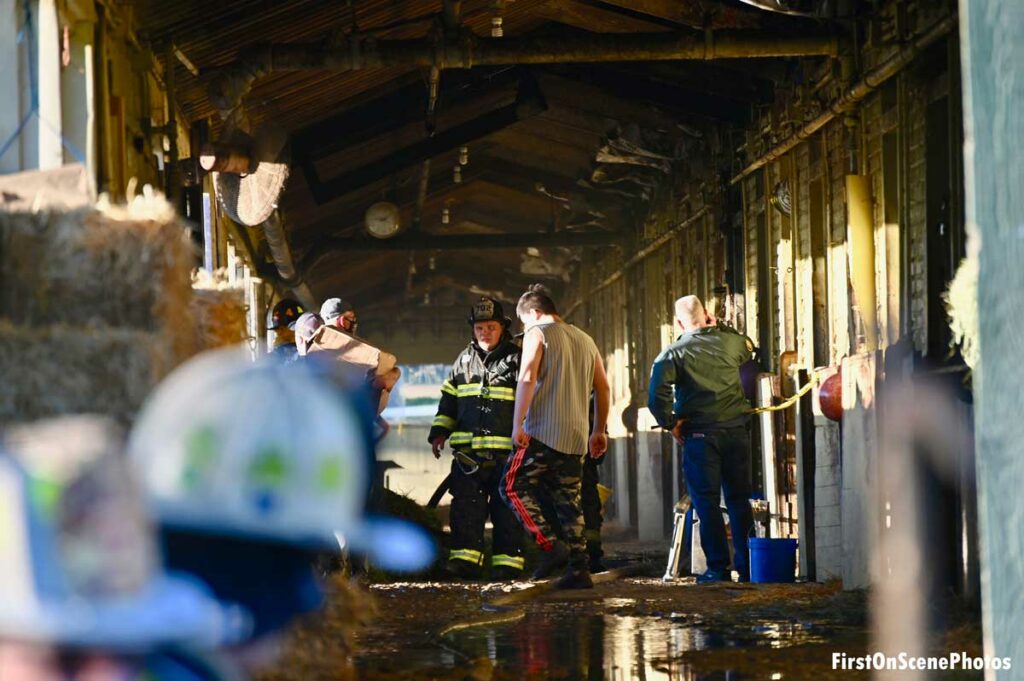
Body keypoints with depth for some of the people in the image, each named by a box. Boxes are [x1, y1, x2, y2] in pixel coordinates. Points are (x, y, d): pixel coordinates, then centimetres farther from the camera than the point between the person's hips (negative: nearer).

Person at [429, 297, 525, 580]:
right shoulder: (464, 360, 15)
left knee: (505, 509, 0)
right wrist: (439, 432, 13)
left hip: (505, 452, -4)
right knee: (465, 506, -1)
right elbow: (448, 400, 22)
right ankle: (465, 559, 0)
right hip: (467, 450, 4)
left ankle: (508, 562, 4)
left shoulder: (516, 360, 0)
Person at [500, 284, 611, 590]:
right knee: (569, 502, 9)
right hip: (576, 438, 7)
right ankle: (579, 570, 2)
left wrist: (517, 425, -15)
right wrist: (599, 431, 24)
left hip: (542, 433, -7)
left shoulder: (537, 334, -2)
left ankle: (550, 546, -11)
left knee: (513, 486, 3)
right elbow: (603, 388, 19)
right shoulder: (585, 340, 18)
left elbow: (527, 378, -15)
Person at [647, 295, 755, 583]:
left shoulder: (673, 353, -5)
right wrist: (719, 328, 30)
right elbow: (748, 349, 31)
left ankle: (718, 567, -2)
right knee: (739, 500, 10)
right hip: (736, 430, 4)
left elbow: (657, 395, -17)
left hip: (700, 434, -4)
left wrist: (670, 424, -5)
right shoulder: (730, 341, 6)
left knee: (707, 503, 1)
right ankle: (747, 565, 11)